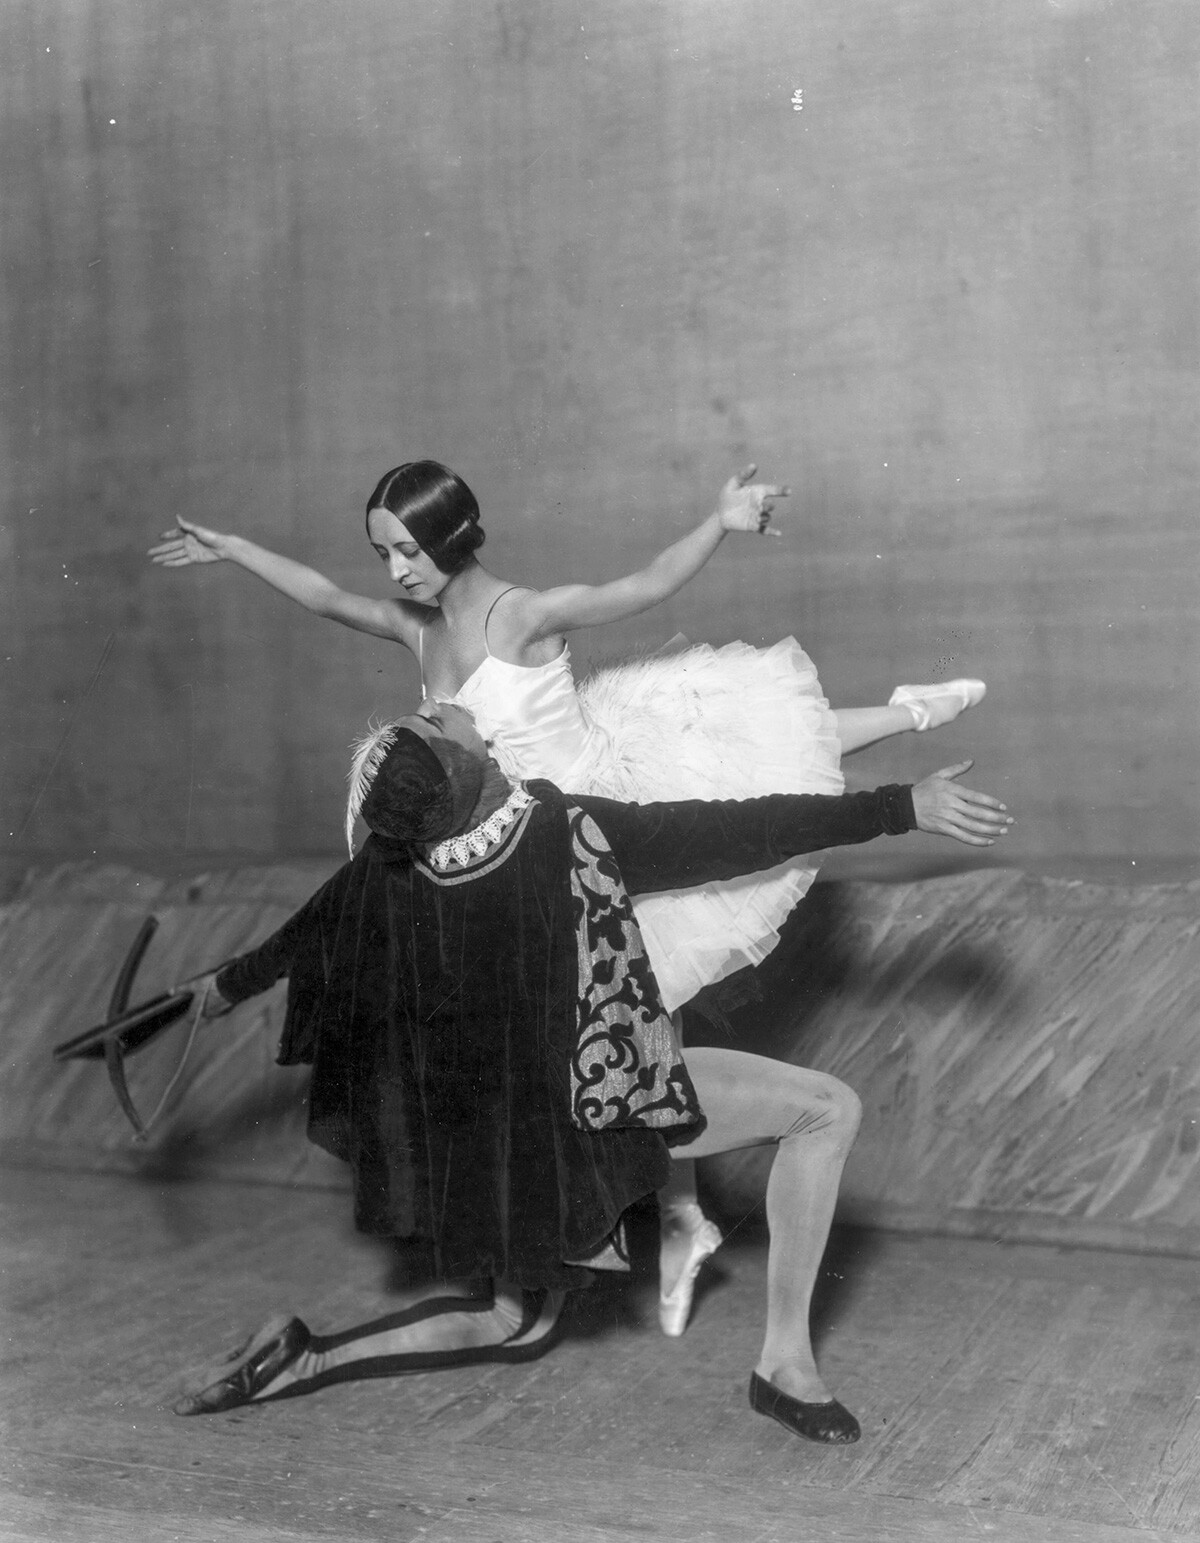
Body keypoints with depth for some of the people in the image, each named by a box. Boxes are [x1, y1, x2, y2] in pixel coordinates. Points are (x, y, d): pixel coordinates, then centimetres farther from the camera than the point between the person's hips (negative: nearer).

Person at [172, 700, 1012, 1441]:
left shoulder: (387, 872, -14)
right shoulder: (575, 831, -27)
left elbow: (300, 938, 5)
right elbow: (745, 831, -26)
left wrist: (227, 984, 27)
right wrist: (903, 807, -21)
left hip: (488, 1137, 6)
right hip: (604, 1101, -6)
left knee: (518, 1322, 28)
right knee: (827, 1109, -1)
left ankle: (307, 1358, 24)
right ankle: (786, 1363, 1)